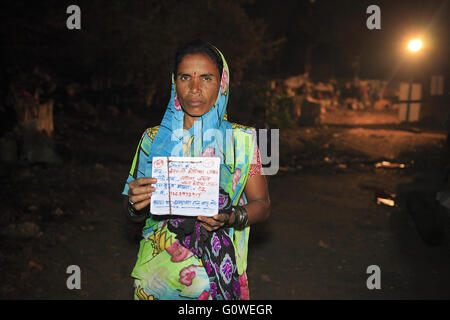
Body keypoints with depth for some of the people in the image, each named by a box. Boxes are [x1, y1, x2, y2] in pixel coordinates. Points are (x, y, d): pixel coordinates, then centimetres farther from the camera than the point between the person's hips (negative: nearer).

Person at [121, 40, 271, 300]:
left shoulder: (241, 139, -1)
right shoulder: (153, 139, 4)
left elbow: (262, 205, 0)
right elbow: (133, 211, 7)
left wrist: (230, 218, -21)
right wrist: (135, 205, -17)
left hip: (219, 269, -1)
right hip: (158, 270, 1)